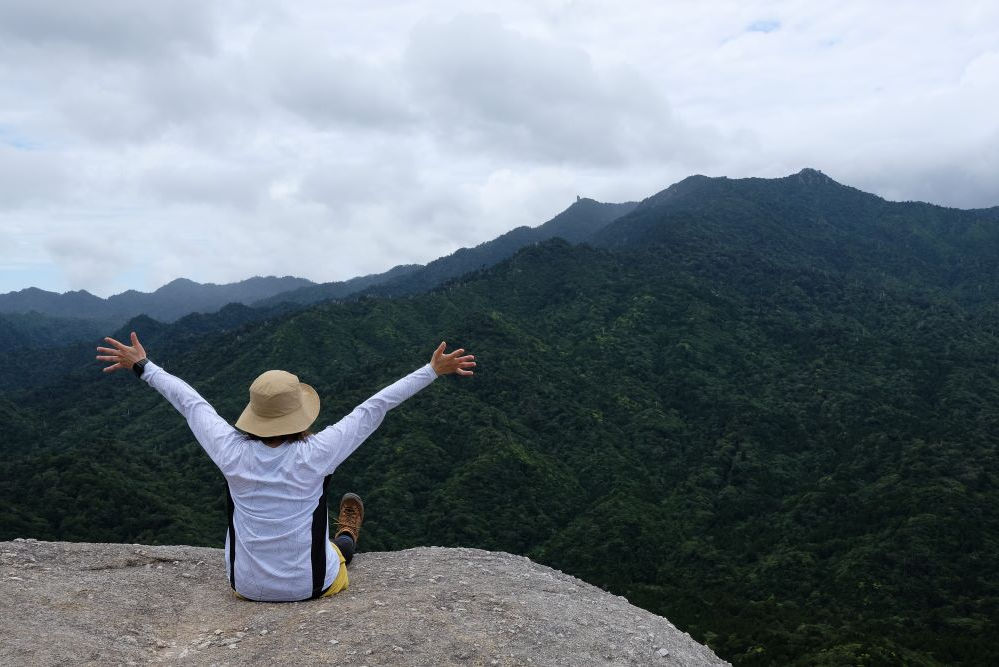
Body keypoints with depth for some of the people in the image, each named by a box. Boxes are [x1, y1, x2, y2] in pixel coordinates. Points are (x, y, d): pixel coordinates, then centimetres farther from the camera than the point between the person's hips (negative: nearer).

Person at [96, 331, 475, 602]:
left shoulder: (232, 452, -17)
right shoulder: (314, 455, -23)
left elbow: (191, 403, -4)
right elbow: (373, 409, -18)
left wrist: (141, 366, 13)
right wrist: (433, 370, -11)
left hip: (247, 587, 3)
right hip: (312, 587, -2)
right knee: (338, 547, 30)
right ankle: (347, 539, 60)